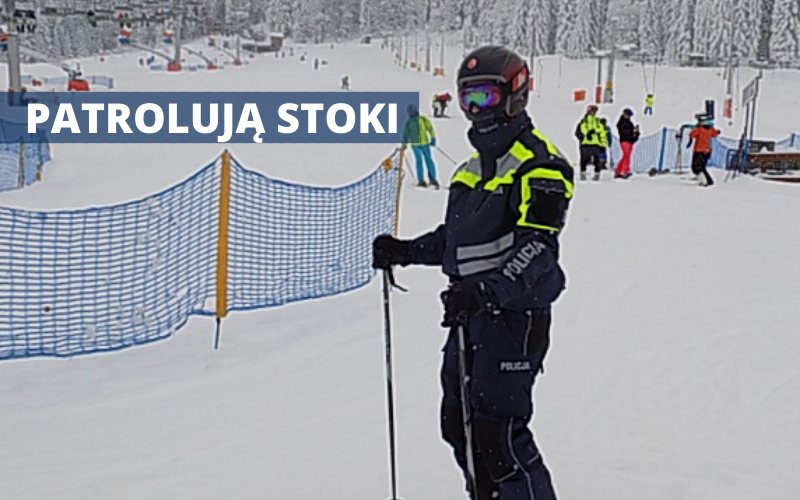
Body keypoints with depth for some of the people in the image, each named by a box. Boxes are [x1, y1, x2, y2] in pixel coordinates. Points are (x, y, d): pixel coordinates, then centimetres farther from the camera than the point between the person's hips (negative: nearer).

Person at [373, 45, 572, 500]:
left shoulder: (539, 164, -13)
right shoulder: (475, 166, 16)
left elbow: (537, 249, -24)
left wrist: (488, 290, -38)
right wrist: (406, 252, 12)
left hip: (515, 313, -9)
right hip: (469, 310, 9)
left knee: (497, 433, -12)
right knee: (458, 424, 15)